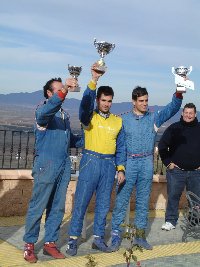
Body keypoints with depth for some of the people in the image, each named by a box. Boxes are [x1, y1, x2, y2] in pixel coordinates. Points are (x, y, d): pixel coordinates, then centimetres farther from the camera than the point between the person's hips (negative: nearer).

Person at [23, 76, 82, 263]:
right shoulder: (42, 110, -6)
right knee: (38, 207, -1)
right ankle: (29, 245, 11)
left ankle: (50, 243, 20)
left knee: (57, 208, 10)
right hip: (46, 165, -7)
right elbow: (46, 111, -32)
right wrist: (63, 91, -43)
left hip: (64, 166, 7)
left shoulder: (64, 114, 17)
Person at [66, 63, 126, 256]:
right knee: (81, 202, -1)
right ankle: (73, 239, 10)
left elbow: (121, 147, 12)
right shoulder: (90, 117, -2)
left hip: (109, 165, 4)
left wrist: (121, 168, 5)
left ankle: (98, 238, 22)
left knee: (104, 204, 10)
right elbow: (85, 103, -25)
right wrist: (93, 80, -35)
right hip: (90, 162, -4)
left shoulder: (118, 121, 9)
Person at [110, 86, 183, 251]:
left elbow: (172, 108, -5)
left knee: (143, 200, 9)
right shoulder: (124, 119, 3)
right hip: (129, 163, -2)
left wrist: (179, 94, -24)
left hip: (147, 163, 2)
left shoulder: (154, 118, 7)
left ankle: (140, 235, 19)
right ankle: (116, 235, 6)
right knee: (122, 200, -2)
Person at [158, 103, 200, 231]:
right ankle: (171, 221, 13)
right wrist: (168, 162, -1)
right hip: (176, 170, -1)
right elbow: (162, 145, 4)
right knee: (173, 196, 2)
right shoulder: (174, 128, 1)